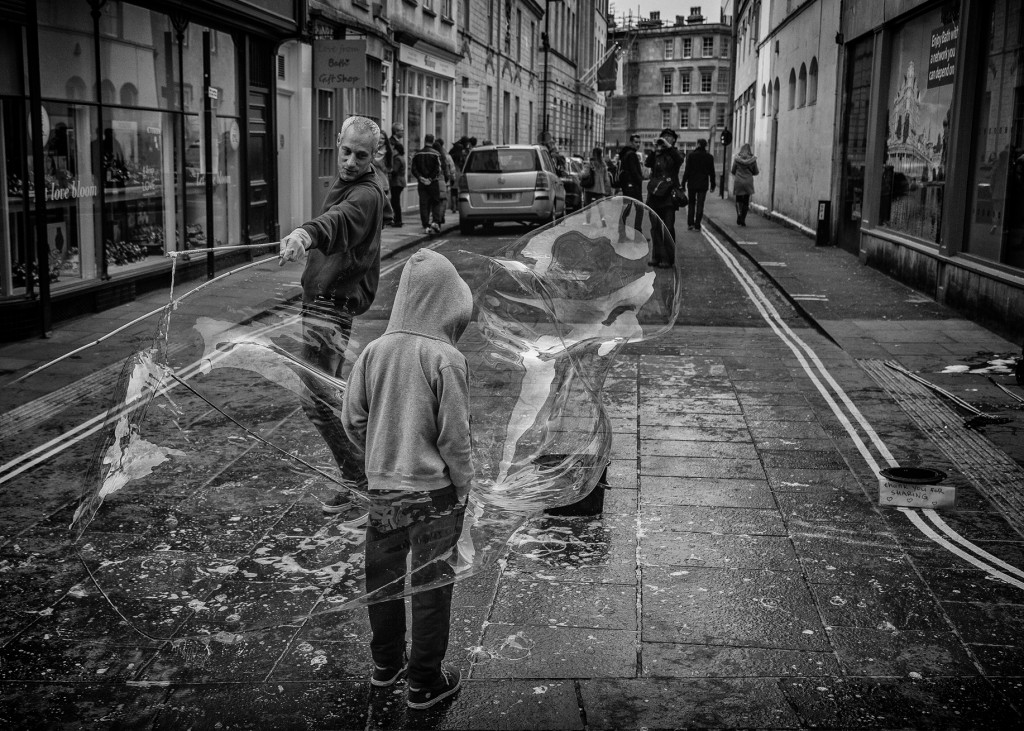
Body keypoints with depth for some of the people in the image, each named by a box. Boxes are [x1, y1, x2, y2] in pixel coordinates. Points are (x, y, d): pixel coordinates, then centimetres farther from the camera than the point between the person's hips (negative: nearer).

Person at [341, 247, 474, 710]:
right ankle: (424, 682, 20)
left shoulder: (374, 351, -4)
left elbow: (352, 420, 1)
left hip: (381, 487, 5)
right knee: (432, 585, 9)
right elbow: (454, 435, -14)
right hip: (431, 489, -5)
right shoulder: (446, 359, -17)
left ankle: (386, 662, 37)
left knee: (383, 576, 19)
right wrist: (462, 488, -1)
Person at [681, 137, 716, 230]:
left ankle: (690, 224, 6)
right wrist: (713, 185, 13)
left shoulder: (691, 155, -6)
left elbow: (687, 170, -7)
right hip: (703, 184, 1)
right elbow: (712, 172, 5)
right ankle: (697, 226, 2)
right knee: (700, 205, 4)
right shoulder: (709, 157, 0)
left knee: (691, 203, 12)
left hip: (692, 184, -1)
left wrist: (683, 183, -3)